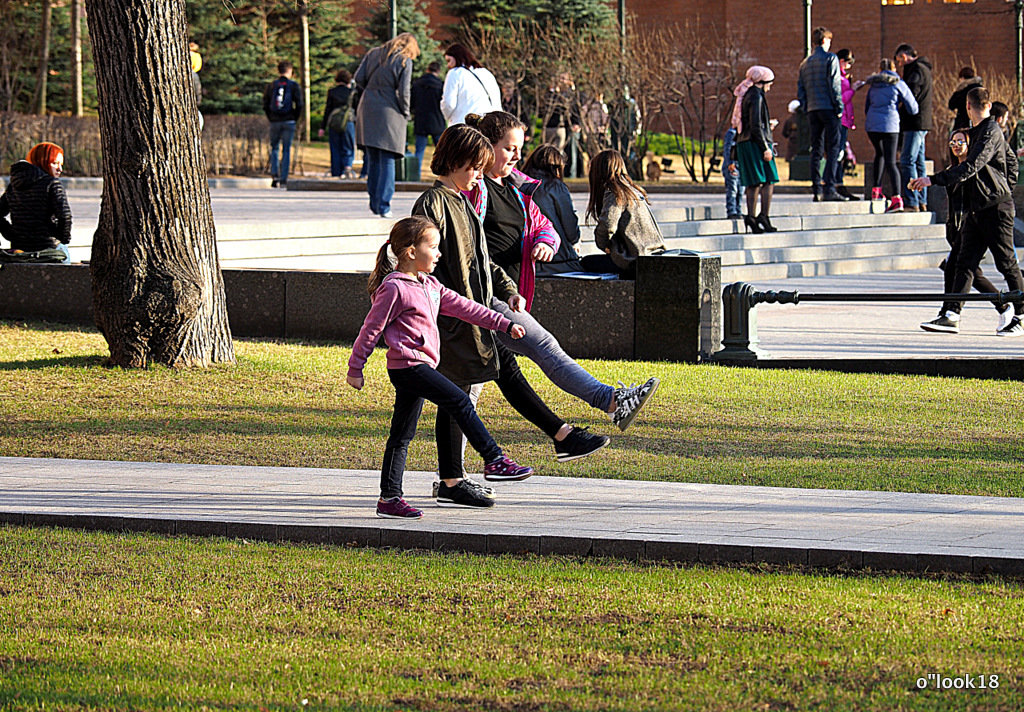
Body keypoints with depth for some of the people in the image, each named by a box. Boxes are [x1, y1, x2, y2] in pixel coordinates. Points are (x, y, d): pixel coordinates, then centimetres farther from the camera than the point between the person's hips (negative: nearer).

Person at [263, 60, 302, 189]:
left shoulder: (271, 86, 4)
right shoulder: (294, 86, -2)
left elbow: (265, 105, 3)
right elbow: (299, 105, -7)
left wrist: (271, 119, 10)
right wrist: (295, 119, 4)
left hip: (274, 122, 2)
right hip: (289, 123, -2)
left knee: (274, 148, 16)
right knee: (286, 151, 3)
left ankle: (274, 175, -2)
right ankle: (283, 180, 0)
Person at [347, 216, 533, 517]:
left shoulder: (430, 286, 16)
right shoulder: (394, 289, -11)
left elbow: (463, 307, 19)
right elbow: (371, 328, -8)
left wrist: (503, 324, 17)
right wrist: (355, 368, -4)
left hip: (418, 366, 10)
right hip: (408, 365, -10)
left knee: (402, 435, 8)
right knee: (460, 402, -13)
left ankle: (389, 498, 9)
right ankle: (495, 460, -9)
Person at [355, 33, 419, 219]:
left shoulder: (373, 54, 11)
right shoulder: (405, 61, -4)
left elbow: (359, 78, 6)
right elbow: (403, 92, -9)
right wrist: (405, 115, 3)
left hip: (367, 108, 5)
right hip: (389, 112, -5)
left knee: (373, 159, 13)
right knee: (387, 160, -1)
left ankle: (374, 204, 17)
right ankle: (383, 206, -5)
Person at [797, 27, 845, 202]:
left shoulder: (805, 63, 15)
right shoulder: (830, 58, -4)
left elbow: (800, 89, 14)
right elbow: (834, 84, -11)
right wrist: (839, 107, -9)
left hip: (812, 110, 6)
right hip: (828, 109, -6)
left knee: (816, 150, 8)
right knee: (833, 148, -7)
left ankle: (817, 189, 5)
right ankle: (829, 189, -17)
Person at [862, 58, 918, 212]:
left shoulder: (873, 85, 15)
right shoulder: (899, 84, 3)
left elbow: (866, 108, 23)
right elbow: (913, 109, 3)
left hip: (871, 125, 3)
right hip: (890, 126, -3)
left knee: (880, 154, 28)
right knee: (891, 162, -4)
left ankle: (876, 189, 26)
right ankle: (896, 197, -17)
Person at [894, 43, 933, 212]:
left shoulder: (917, 70, -12)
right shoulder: (923, 69, 20)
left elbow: (911, 95, -21)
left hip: (916, 122, -10)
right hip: (921, 123, 10)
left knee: (908, 161, -11)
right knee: (918, 162, 13)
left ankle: (911, 203, -14)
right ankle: (921, 202, 16)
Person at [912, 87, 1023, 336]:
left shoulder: (991, 133, -15)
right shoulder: (976, 131, 14)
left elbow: (971, 167, -27)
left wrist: (933, 180, -31)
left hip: (996, 207, -9)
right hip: (975, 209, 9)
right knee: (965, 262, 0)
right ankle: (951, 315, -5)